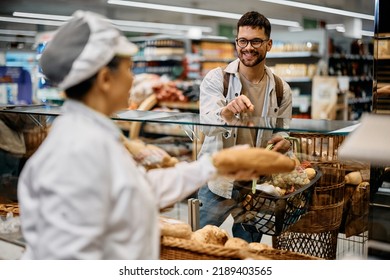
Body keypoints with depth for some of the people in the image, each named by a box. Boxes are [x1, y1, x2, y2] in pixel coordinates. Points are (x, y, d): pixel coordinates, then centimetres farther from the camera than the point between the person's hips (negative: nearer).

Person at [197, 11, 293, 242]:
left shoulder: (281, 90, 2)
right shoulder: (216, 79, -8)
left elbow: (283, 133, 8)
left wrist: (283, 143, -17)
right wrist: (227, 112, -45)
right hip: (218, 182, -3)